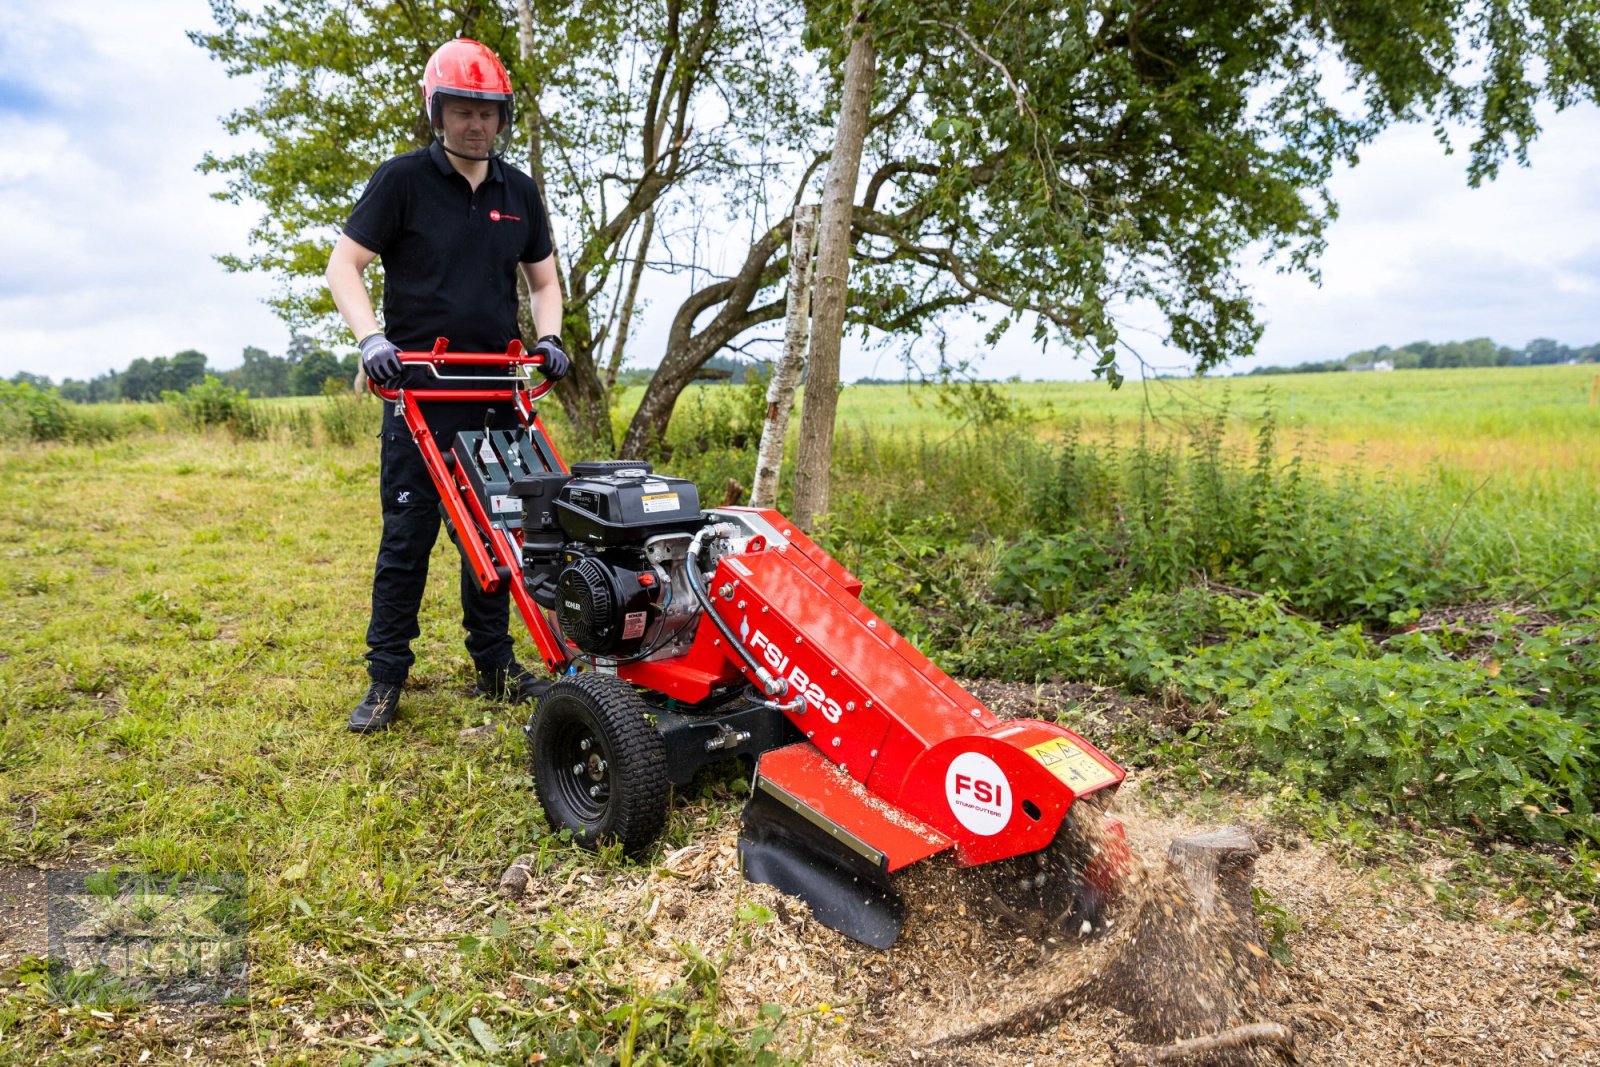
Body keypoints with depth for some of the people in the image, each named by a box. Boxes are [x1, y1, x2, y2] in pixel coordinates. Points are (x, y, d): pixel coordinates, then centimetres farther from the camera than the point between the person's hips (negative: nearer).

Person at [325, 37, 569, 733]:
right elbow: (344, 266, -3)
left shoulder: (519, 192, 12)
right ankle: (385, 678, 7)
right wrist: (370, 338, -19)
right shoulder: (403, 180, -1)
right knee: (407, 534, -2)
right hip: (420, 389, -4)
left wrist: (549, 338, 1)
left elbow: (542, 279, 20)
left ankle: (495, 665, 20)